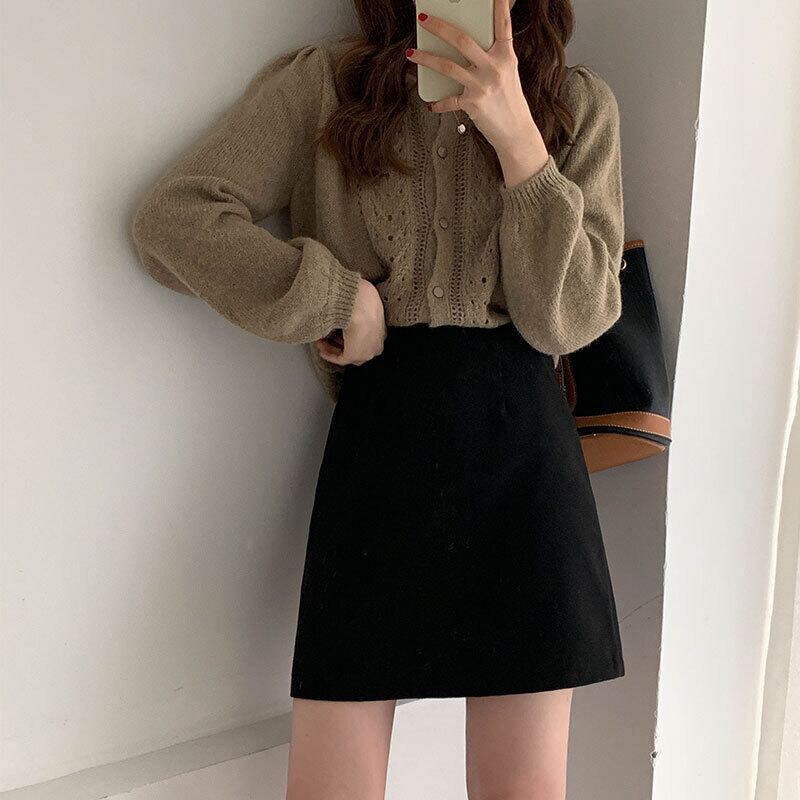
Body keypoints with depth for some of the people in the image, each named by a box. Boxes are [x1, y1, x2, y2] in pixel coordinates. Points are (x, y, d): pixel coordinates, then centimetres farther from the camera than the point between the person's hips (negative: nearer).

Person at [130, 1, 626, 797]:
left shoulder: (579, 105, 6)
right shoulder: (325, 83, 3)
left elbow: (570, 320, -4)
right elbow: (170, 217, -4)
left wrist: (516, 137, -14)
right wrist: (341, 295, -9)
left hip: (523, 441, 1)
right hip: (377, 439, -1)